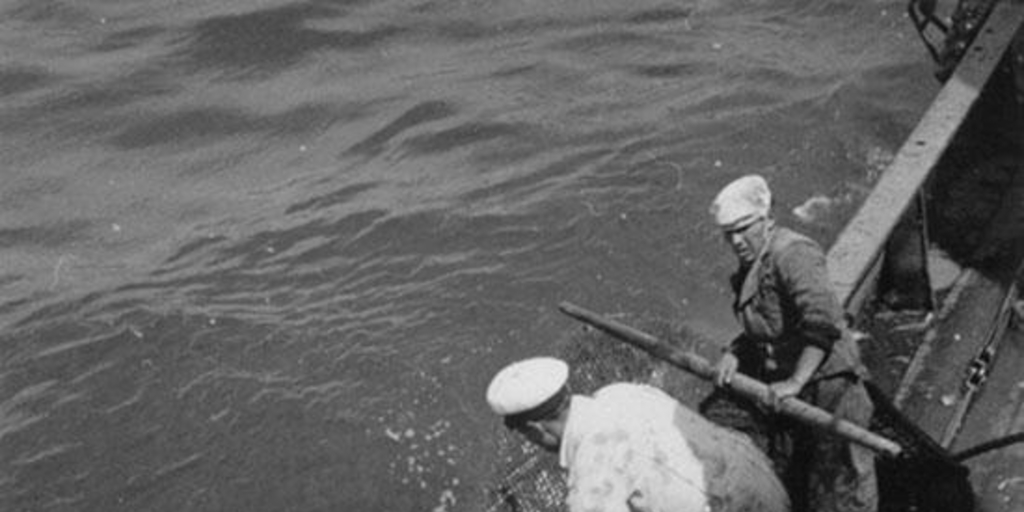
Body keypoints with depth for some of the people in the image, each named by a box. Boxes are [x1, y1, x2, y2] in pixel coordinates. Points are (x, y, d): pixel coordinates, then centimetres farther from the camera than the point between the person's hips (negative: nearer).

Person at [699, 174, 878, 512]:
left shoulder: (792, 254, -18)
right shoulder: (751, 265, 12)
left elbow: (823, 322, -29)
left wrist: (796, 382, -30)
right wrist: (734, 354, 1)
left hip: (825, 380, -9)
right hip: (774, 379, 9)